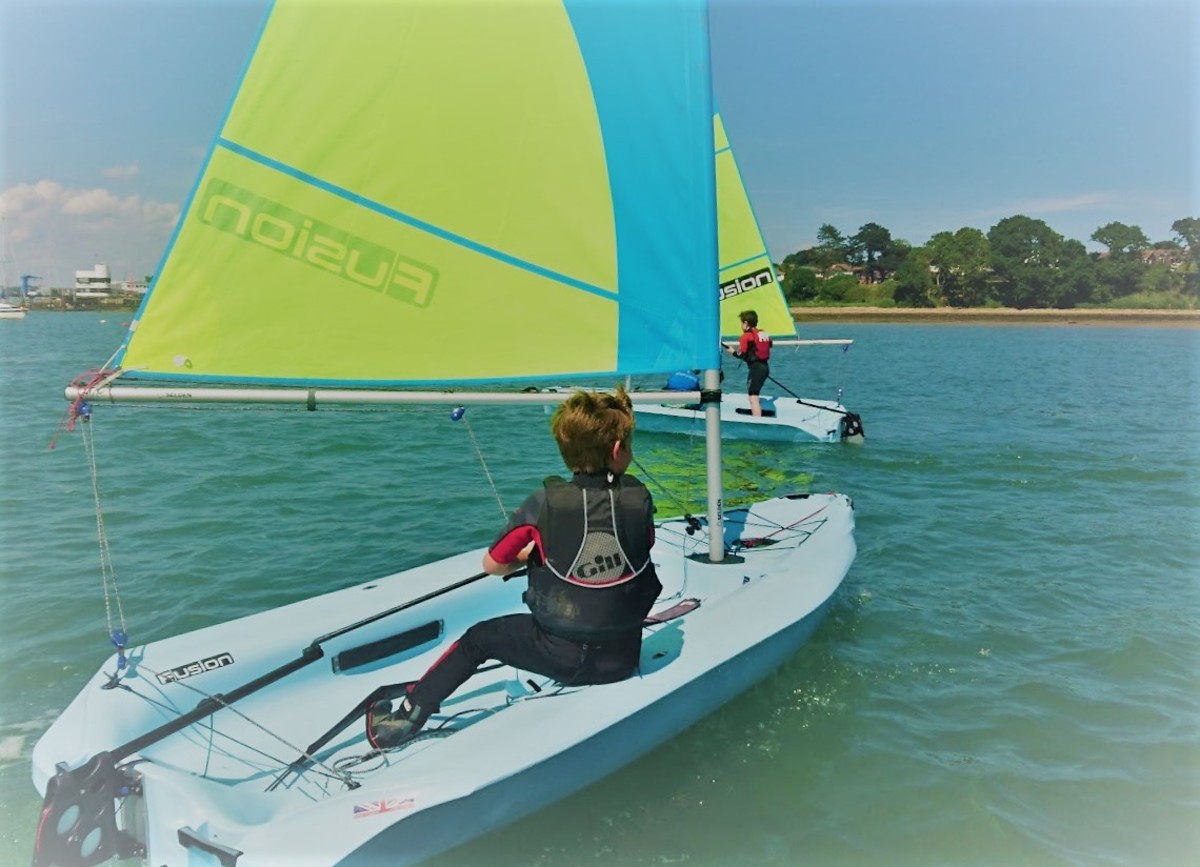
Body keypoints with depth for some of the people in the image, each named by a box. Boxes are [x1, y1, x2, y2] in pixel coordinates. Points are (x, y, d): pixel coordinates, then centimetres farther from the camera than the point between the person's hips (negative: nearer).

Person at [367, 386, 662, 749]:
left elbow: (491, 565, -3)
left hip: (560, 655, -2)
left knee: (478, 638, 17)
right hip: (624, 657, 2)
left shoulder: (543, 504, -15)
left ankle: (405, 718, 16)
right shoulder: (639, 498, -10)